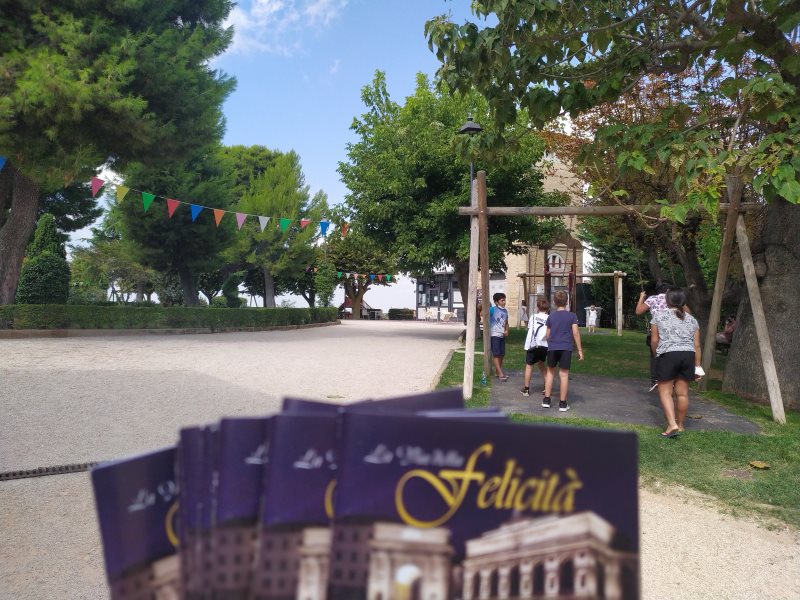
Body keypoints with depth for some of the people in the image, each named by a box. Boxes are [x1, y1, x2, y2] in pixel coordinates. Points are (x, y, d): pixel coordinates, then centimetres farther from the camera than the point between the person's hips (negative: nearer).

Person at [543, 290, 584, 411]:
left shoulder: (551, 317, 5)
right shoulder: (572, 316, -1)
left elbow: (547, 335, 9)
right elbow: (576, 333, -6)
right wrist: (580, 350, -2)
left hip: (552, 348, 2)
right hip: (566, 348, -2)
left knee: (550, 372, 15)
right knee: (564, 374, 1)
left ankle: (546, 400, 15)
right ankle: (562, 403, 4)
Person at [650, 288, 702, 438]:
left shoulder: (658, 315, 4)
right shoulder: (691, 319, 14)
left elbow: (654, 340, 2)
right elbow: (696, 345, 11)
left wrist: (656, 355, 18)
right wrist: (697, 365, 15)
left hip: (668, 354, -4)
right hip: (688, 355, 4)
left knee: (665, 391, 1)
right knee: (682, 393, 9)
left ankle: (672, 424, -12)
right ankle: (680, 424, 20)